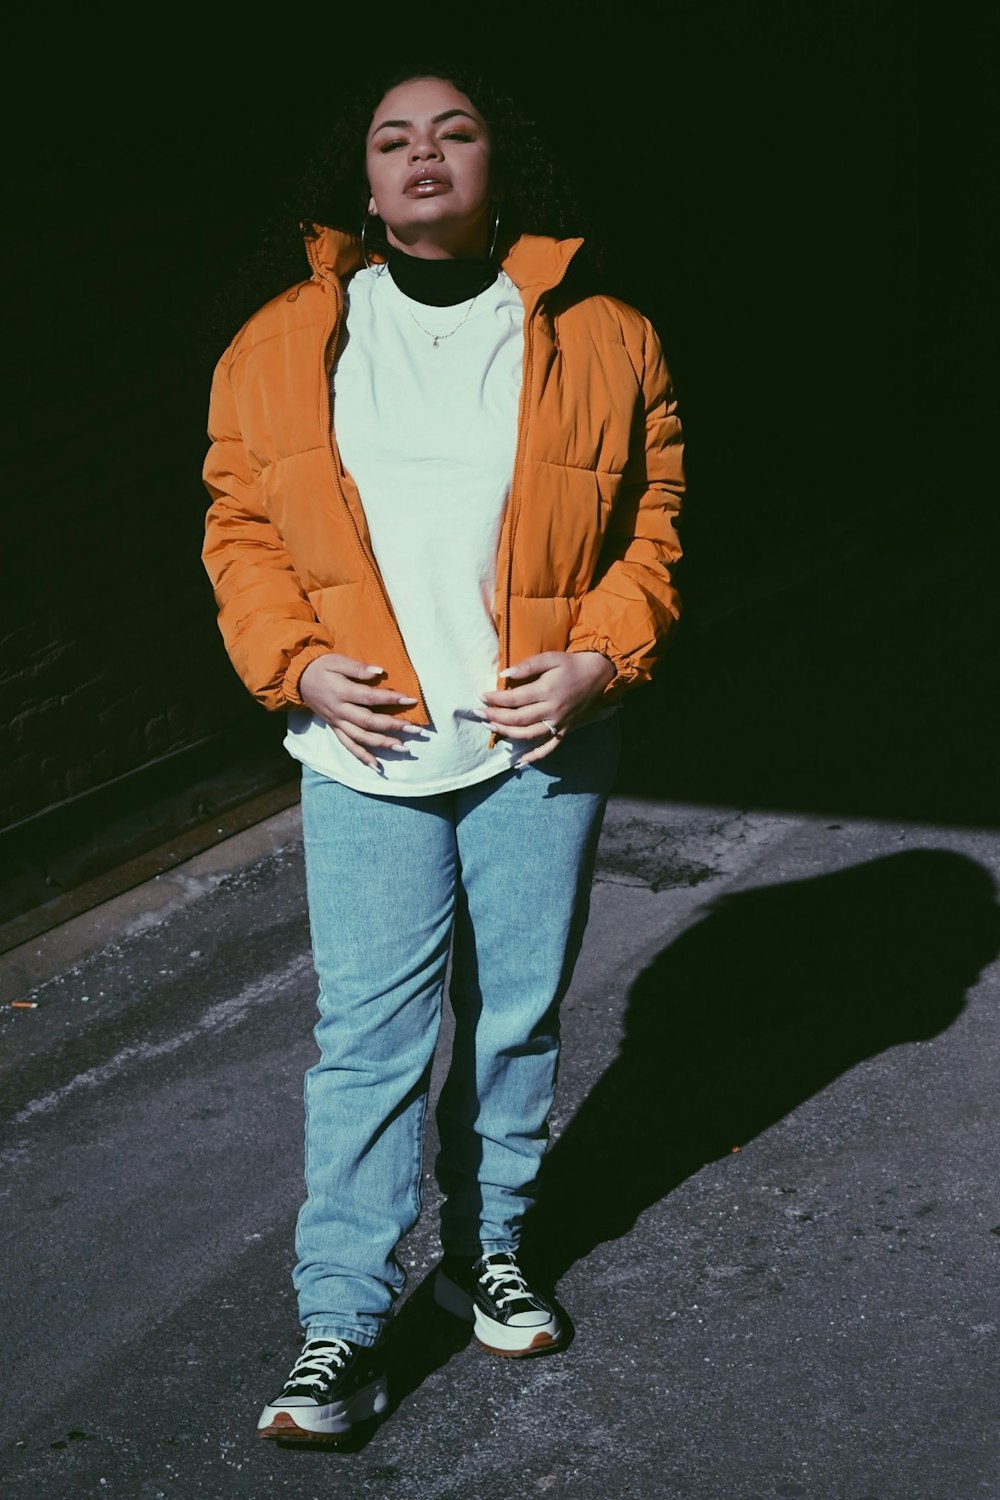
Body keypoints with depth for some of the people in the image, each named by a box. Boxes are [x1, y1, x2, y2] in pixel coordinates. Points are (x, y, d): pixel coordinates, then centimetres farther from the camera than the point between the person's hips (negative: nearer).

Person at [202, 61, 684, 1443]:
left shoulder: (603, 344, 0)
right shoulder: (281, 348, 2)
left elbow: (655, 522, 5)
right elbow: (241, 526, 7)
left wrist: (602, 658, -9)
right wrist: (295, 663, -7)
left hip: (542, 744, 1)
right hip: (366, 748, 0)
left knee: (519, 1014, 11)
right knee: (368, 1032, -3)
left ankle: (487, 1251, 32)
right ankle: (341, 1327, 3)